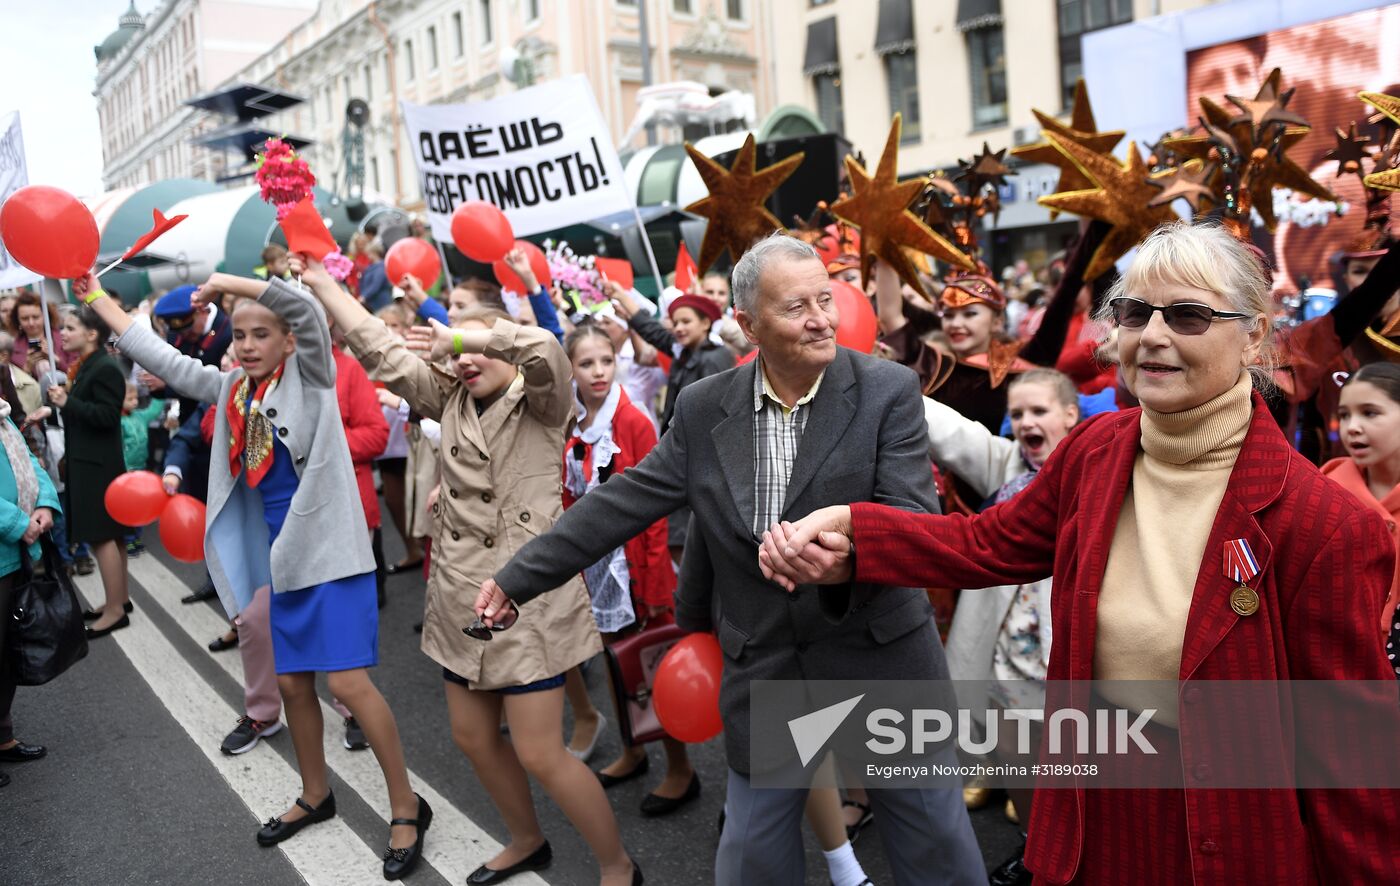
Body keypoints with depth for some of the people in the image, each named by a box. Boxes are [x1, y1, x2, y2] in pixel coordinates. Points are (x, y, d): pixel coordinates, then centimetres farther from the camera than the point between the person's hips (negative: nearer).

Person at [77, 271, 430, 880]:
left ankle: (407, 807, 5)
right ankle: (315, 795, 35)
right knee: (292, 684, 15)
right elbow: (160, 357, 16)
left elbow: (307, 309, -24)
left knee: (348, 683, -10)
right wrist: (95, 297, 18)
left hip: (329, 549, -7)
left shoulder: (310, 376, -8)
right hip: (283, 555, 7)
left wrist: (225, 282, -14)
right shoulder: (232, 390, 10)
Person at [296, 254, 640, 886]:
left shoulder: (540, 404, -8)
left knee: (541, 753, -5)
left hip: (527, 596, -7)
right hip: (462, 596, 7)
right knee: (473, 737, 17)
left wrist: (457, 335, -23)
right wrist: (320, 283, 9)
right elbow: (381, 351, 9)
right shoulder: (451, 401, 10)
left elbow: (543, 349, -30)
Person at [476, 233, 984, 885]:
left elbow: (914, 515, -19)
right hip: (763, 668, 2)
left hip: (880, 662, -2)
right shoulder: (703, 409, -3)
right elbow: (622, 503, 1)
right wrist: (517, 578, 2)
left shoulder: (888, 391, -11)